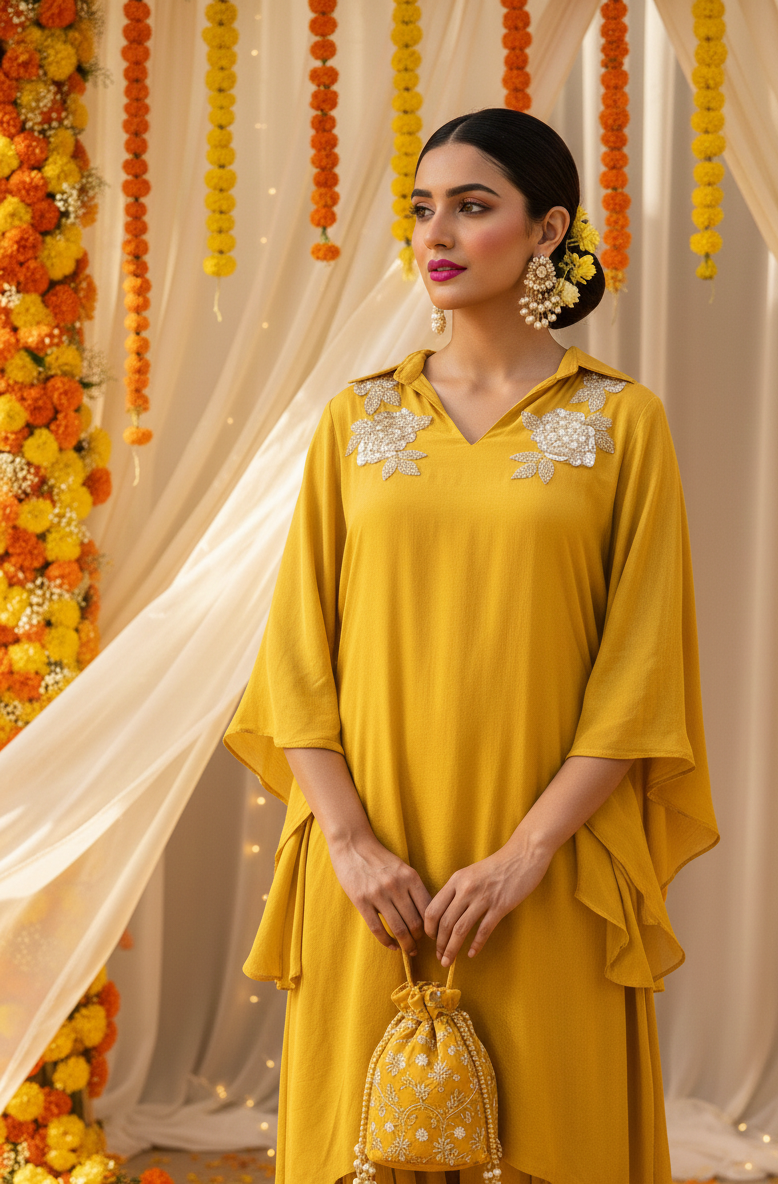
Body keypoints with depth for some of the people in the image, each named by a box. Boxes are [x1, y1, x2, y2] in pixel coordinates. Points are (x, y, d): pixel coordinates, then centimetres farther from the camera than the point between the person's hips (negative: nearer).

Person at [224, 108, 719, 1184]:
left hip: (544, 882, -2)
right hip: (370, 881, 2)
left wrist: (526, 853, -13)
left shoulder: (623, 421, 0)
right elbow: (299, 650, 3)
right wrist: (349, 840, -9)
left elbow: (640, 668, -5)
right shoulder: (357, 419, 7)